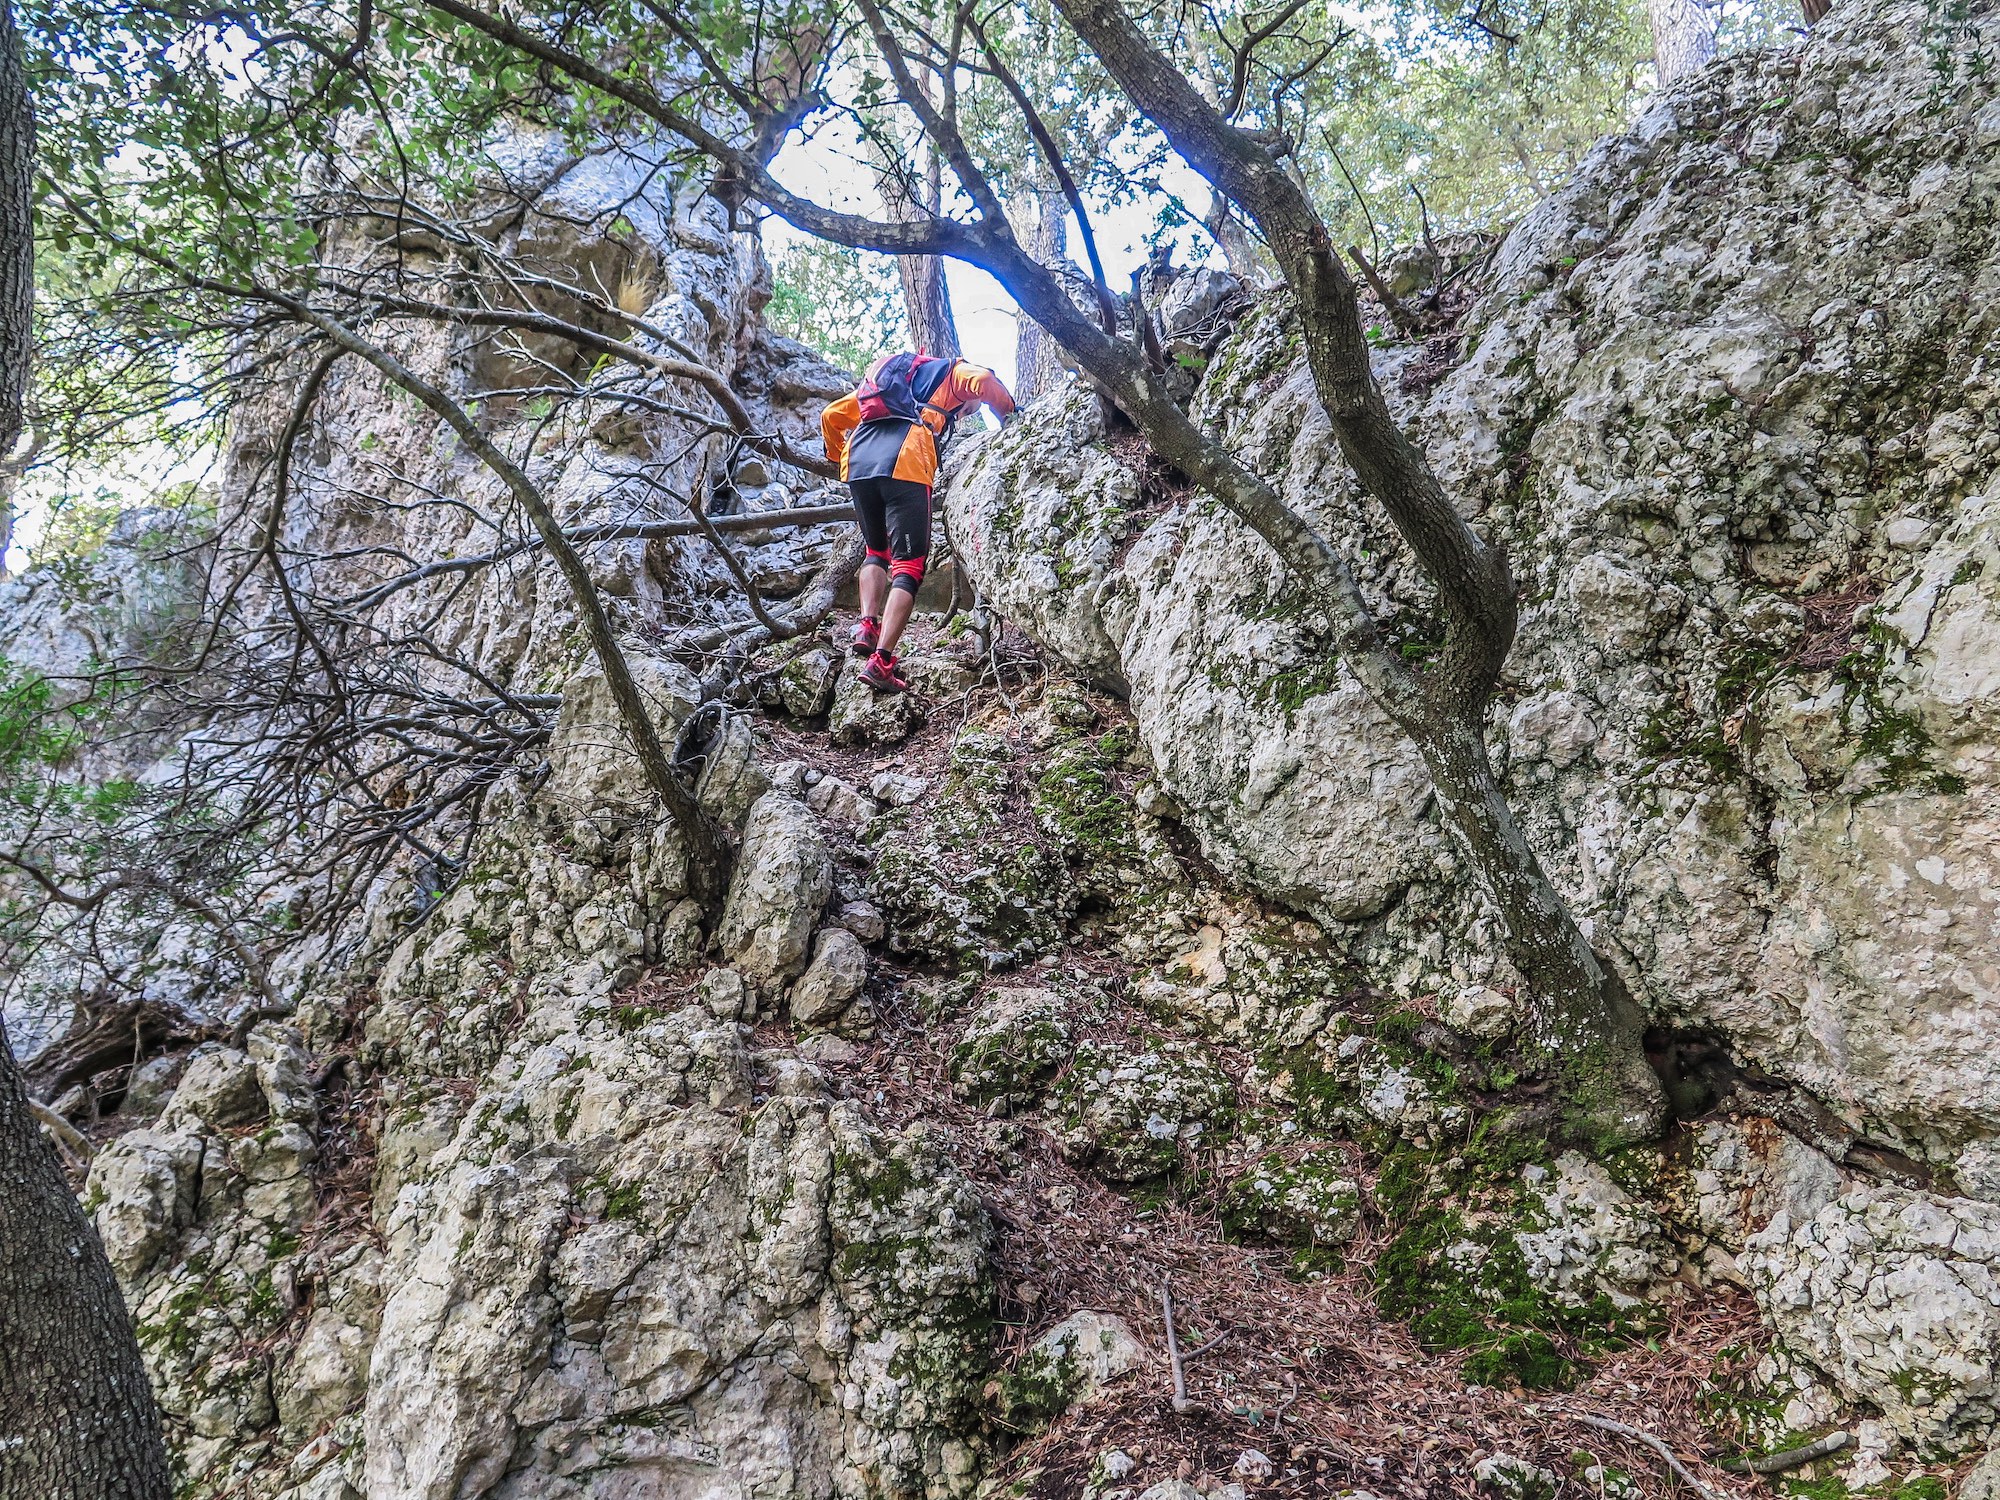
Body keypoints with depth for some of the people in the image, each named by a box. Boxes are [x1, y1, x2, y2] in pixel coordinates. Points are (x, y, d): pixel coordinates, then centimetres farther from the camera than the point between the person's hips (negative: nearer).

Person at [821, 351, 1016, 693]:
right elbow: (983, 381, 1)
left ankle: (867, 627, 5)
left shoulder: (879, 375, 39)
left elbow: (830, 416, 33)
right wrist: (1008, 413, 18)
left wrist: (838, 455, 45)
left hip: (857, 463, 5)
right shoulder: (949, 372, 24)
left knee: (876, 550, 26)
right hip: (905, 464, -5)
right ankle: (880, 661, -16)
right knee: (909, 565, -2)